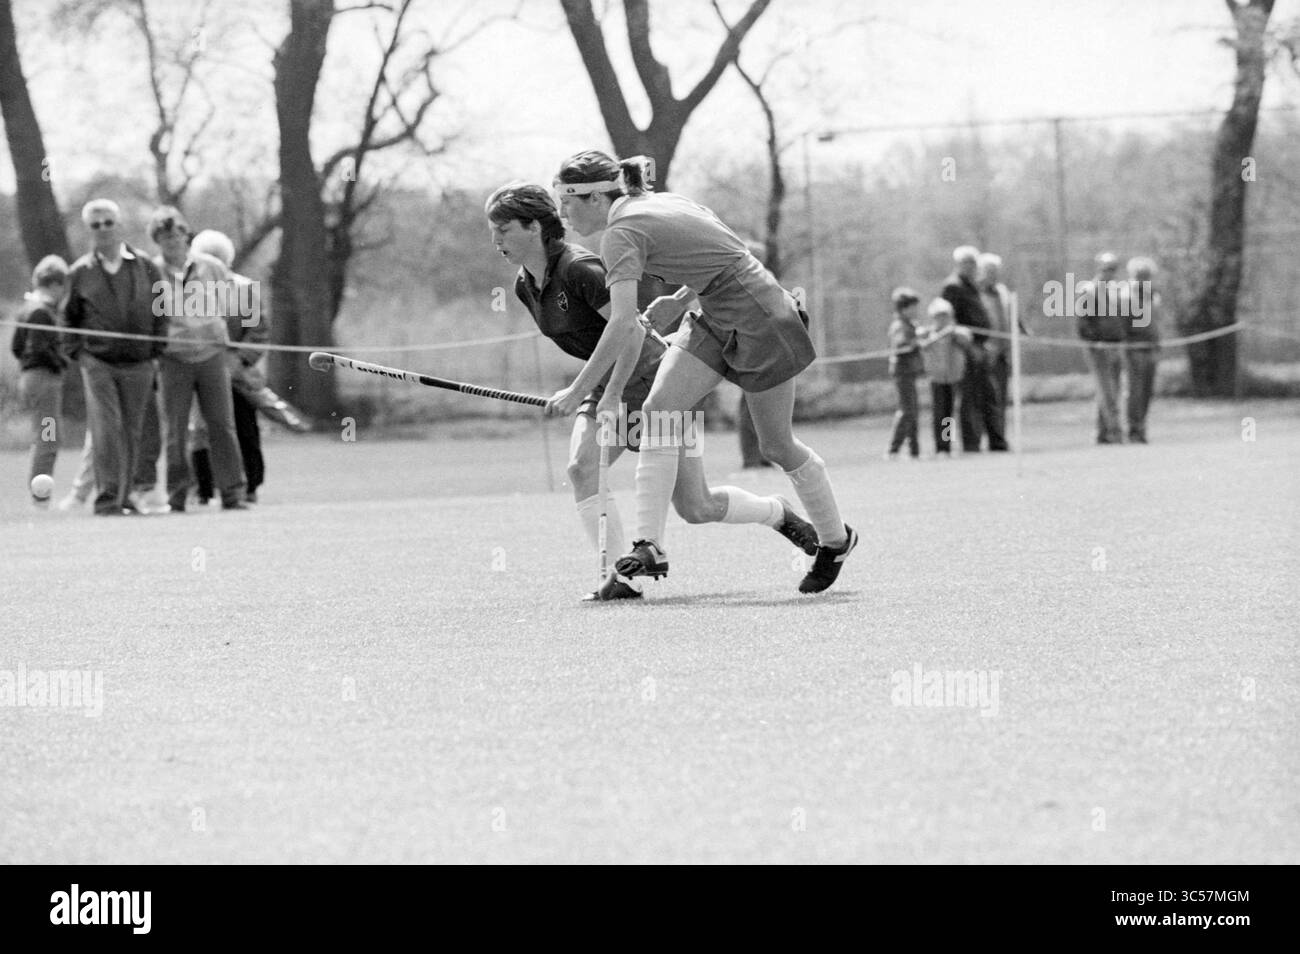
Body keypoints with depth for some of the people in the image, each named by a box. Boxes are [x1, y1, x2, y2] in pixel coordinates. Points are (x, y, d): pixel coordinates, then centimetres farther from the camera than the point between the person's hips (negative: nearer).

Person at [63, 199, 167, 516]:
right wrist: (76, 351, 2)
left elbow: (161, 311, 11)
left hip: (138, 365, 2)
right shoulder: (79, 273, 3)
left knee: (131, 432, 7)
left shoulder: (145, 267, 4)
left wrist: (158, 347, 3)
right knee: (106, 430, -13)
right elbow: (70, 317, 13)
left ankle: (123, 496, 18)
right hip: (97, 363, -2)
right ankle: (107, 498, -13)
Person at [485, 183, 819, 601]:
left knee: (696, 508, -2)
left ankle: (777, 513, 25)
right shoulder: (525, 287, 2)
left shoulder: (579, 269, -24)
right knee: (581, 467, -20)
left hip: (652, 377, -8)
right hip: (606, 387, 8)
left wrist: (579, 389, -31)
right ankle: (620, 578, -17)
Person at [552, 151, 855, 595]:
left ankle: (836, 540, 27)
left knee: (777, 445, 4)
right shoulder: (659, 203, 9)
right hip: (718, 322, 10)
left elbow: (623, 324, -28)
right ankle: (649, 546, -14)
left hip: (760, 323, -10)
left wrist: (578, 390, -23)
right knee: (659, 409, -6)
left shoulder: (622, 234, -18)